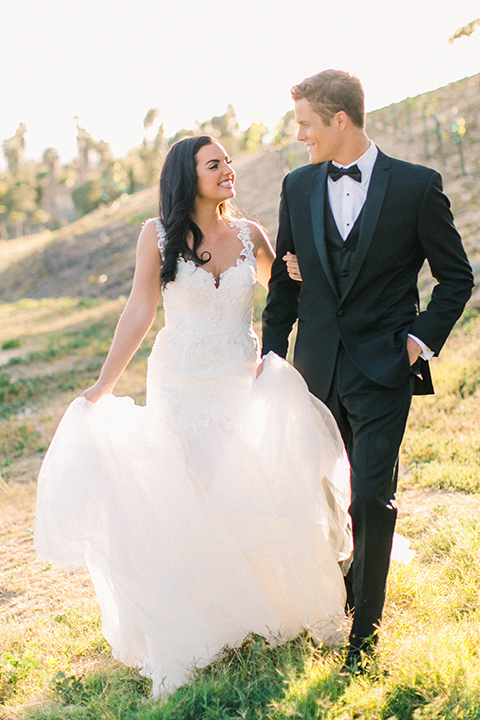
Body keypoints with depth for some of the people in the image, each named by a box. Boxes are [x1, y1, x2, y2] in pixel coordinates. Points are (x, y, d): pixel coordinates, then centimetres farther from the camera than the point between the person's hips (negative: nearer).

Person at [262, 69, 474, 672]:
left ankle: (365, 627, 10)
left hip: (383, 368, -4)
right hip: (316, 367, 4)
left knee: (371, 497, -6)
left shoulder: (416, 186, -6)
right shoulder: (298, 187, 5)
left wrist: (421, 339, -7)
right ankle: (340, 594, 36)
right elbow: (284, 280, 13)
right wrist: (272, 352, 10)